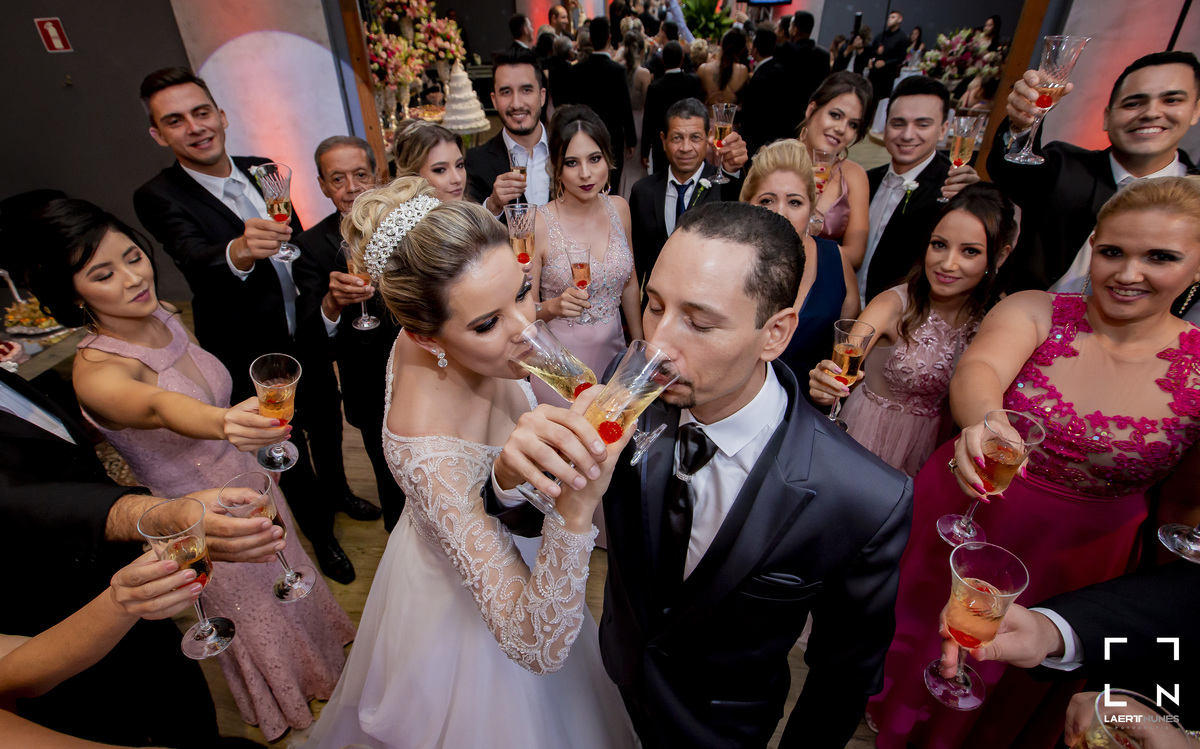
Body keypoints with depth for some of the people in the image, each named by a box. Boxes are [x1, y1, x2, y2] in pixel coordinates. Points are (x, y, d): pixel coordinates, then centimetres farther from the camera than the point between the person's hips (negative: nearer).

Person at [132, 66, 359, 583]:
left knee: (327, 423, 24)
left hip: (307, 334, 5)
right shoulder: (159, 198, -19)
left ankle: (337, 491, 54)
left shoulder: (261, 170, -3)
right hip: (252, 358, -5)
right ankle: (320, 533, 39)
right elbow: (196, 264, -37)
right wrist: (238, 253, -59)